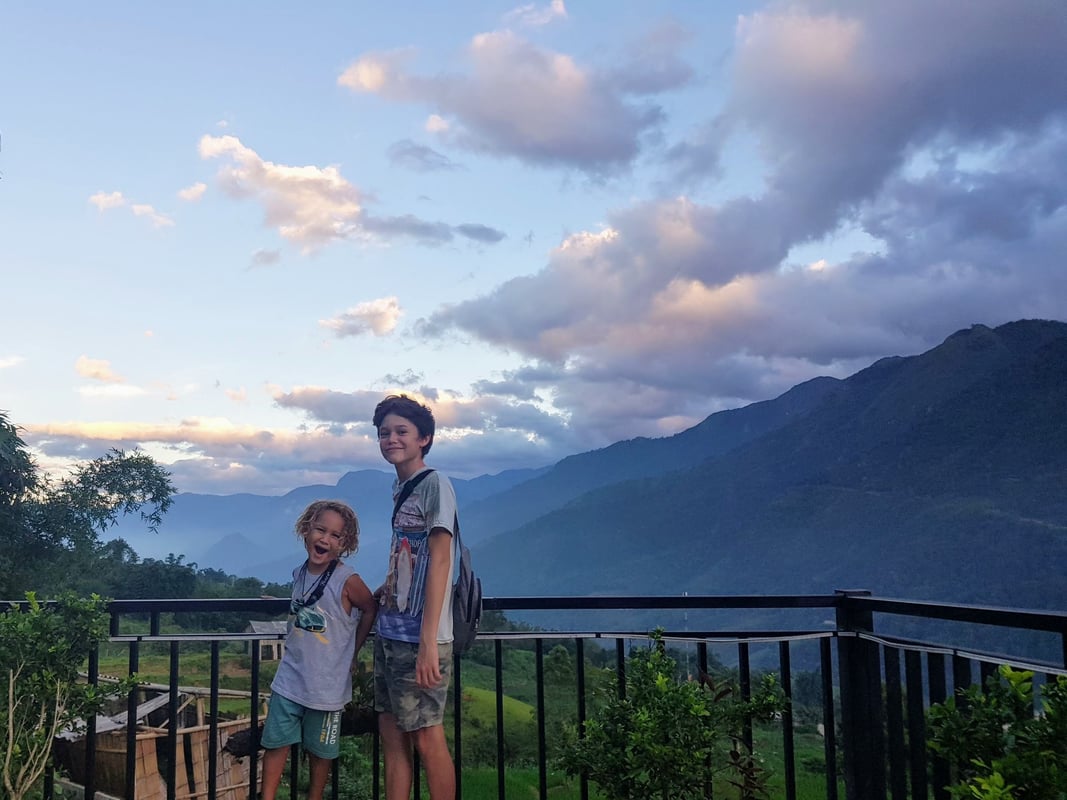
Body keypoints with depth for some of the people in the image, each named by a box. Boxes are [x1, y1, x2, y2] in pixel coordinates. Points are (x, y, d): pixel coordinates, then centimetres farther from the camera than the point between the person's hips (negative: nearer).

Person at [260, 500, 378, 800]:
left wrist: (351, 653, 2)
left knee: (320, 749, 11)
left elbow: (371, 610, -4)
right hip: (290, 677, 4)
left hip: (327, 683, -4)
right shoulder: (299, 573, 0)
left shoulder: (347, 580, -17)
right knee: (276, 741, 6)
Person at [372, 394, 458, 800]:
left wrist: (428, 641, -21)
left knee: (426, 737, -1)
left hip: (417, 639, -8)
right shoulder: (399, 488, 12)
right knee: (391, 734, 11)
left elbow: (438, 561, -17)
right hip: (389, 634, 8)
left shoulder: (435, 485, -10)